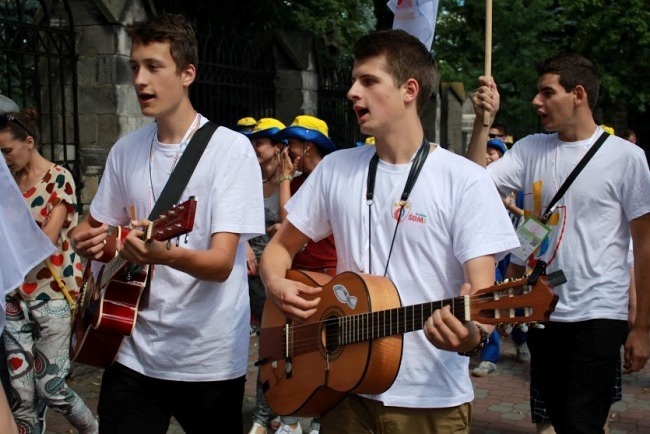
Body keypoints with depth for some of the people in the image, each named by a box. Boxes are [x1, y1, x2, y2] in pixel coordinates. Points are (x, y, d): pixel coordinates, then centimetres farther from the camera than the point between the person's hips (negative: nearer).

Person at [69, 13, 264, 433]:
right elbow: (94, 227, 17)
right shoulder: (125, 150, 5)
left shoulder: (231, 149, -12)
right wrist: (87, 239, -7)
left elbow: (221, 263, -18)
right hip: (133, 351, 4)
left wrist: (164, 254, -38)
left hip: (209, 359, -4)